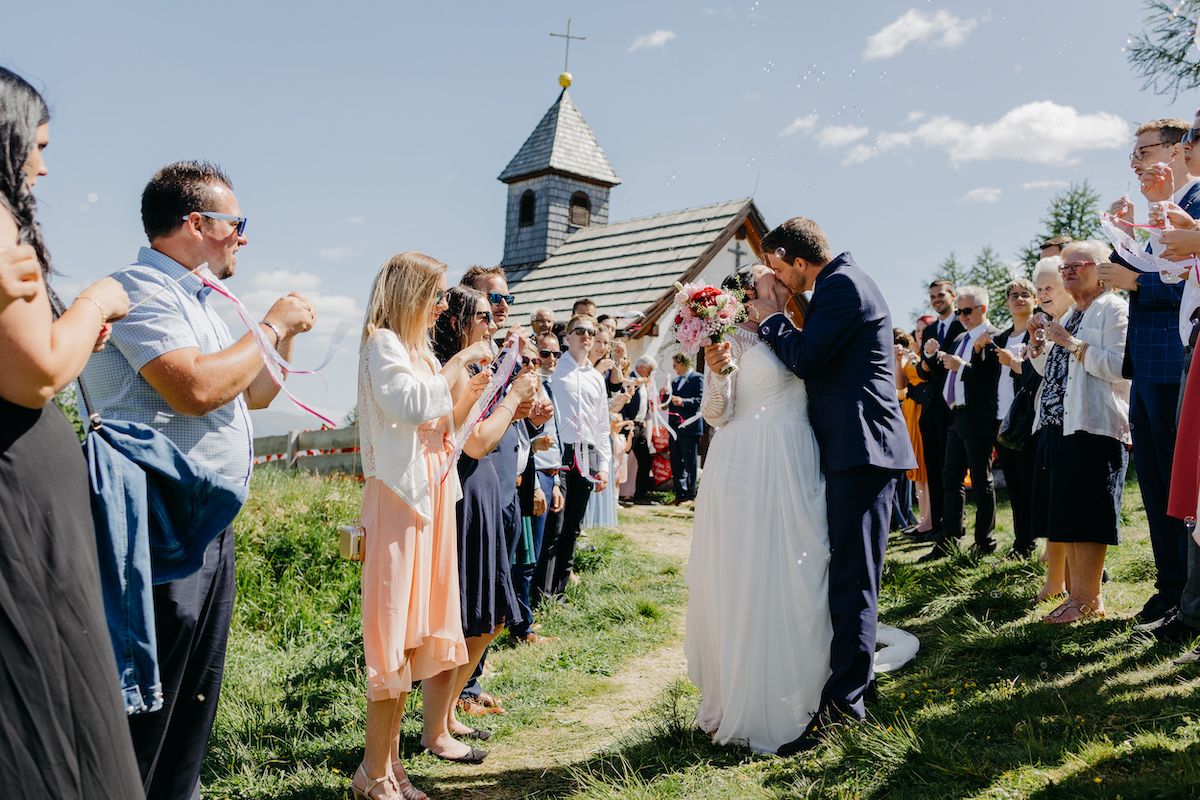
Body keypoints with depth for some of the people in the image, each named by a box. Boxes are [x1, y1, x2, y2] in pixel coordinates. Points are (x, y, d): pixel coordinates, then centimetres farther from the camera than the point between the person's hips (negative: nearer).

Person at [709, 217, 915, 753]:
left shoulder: (842, 286, -13)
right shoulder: (842, 283, 19)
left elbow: (804, 359, -19)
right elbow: (817, 360, 19)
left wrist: (771, 320, -3)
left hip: (860, 446, -11)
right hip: (853, 447, 11)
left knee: (852, 574, -8)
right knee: (847, 570, 16)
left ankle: (842, 699, -4)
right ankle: (854, 676, 27)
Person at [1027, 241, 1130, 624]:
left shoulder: (1114, 309, -4)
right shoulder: (1070, 316, 22)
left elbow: (1119, 368, -18)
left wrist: (1073, 344, -16)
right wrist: (1039, 344, 12)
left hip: (1092, 428, -9)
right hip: (1058, 426, 9)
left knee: (1084, 516, -8)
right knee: (1065, 516, 8)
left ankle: (1087, 598, -2)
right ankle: (1076, 592, 14)